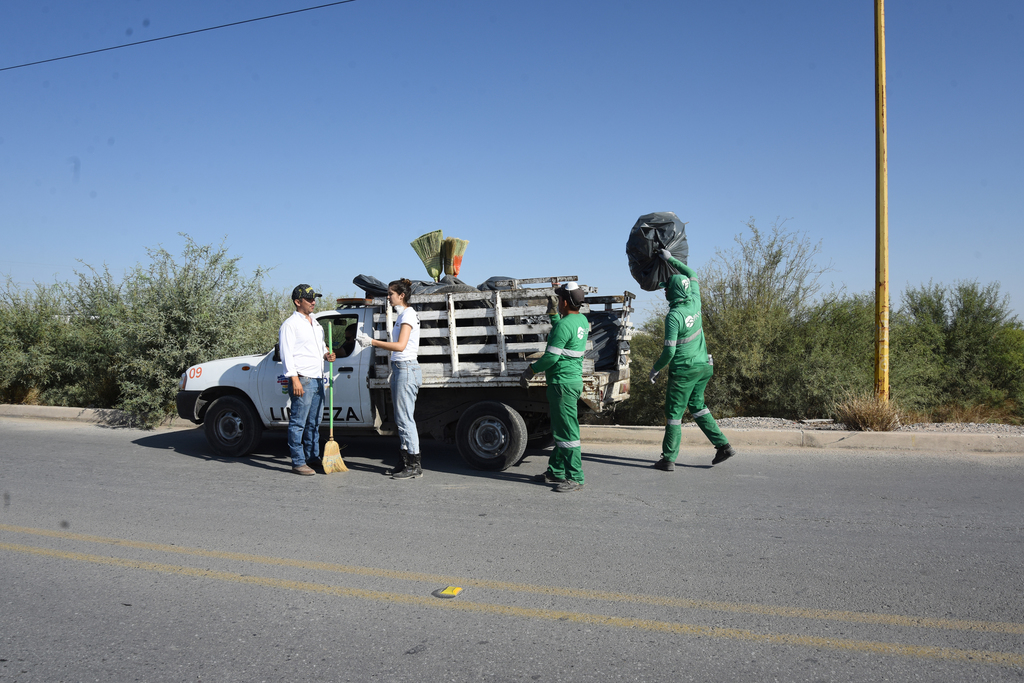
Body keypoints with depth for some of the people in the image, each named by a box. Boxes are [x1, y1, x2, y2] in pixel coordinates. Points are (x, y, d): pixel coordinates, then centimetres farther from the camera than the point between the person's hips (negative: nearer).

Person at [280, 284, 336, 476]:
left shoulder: (315, 324, 20)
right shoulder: (290, 324, -5)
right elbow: (286, 353, -11)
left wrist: (326, 355, 7)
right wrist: (294, 379, -19)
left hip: (317, 380, 8)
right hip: (302, 379, -8)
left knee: (314, 423, 14)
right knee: (298, 423, -4)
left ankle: (312, 457, 23)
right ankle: (298, 462, 0)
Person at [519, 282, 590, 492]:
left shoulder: (564, 325, -19)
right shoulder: (582, 321, 10)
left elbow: (552, 356, -20)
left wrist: (530, 371, -6)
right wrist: (553, 313, 25)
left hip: (563, 383, -10)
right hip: (573, 380, 10)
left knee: (567, 431, -6)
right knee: (559, 428, 17)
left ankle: (575, 478, -2)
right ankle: (556, 471, 27)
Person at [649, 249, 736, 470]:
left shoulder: (674, 316, -20)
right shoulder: (695, 303, 0)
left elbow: (669, 351, -21)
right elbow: (692, 275, 19)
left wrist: (655, 369, -6)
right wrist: (671, 259, 22)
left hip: (683, 370, -8)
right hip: (703, 366, 8)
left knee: (674, 412, 2)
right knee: (697, 406, 21)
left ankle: (668, 458, 9)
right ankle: (723, 445, 16)